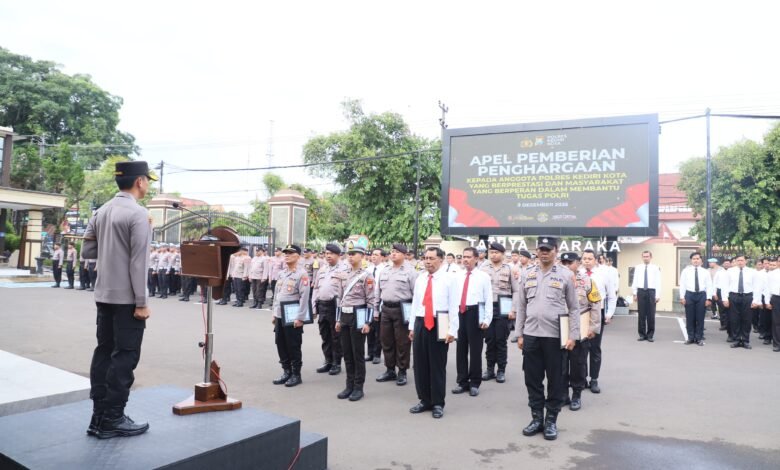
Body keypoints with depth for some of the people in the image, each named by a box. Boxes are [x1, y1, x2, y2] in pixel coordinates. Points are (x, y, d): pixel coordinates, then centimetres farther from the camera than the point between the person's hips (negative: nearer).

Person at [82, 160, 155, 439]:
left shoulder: (102, 211, 10)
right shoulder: (138, 214, -14)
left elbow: (88, 251, 13)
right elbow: (138, 262, -18)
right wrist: (142, 302, -15)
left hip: (104, 295, 8)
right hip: (127, 298, -8)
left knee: (104, 352, 12)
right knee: (125, 356, 0)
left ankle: (99, 417, 19)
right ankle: (112, 420, 6)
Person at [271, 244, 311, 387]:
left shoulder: (302, 274, -12)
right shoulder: (281, 273, 11)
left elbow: (304, 297, -15)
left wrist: (300, 317, -18)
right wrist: (274, 313, 15)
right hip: (280, 315, 7)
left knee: (293, 346, 1)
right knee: (280, 344, 12)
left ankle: (296, 375, 13)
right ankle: (286, 372, 25)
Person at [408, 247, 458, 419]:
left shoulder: (449, 279, -5)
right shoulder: (419, 279, 10)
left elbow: (453, 306, -8)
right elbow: (415, 303, 13)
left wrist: (452, 330, -12)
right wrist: (412, 327, 11)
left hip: (439, 326, -5)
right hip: (420, 324, 5)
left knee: (437, 366, 5)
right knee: (420, 365, 11)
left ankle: (438, 403, 19)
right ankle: (425, 400, 25)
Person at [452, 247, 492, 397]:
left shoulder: (483, 276, -1)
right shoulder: (457, 276, 10)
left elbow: (488, 299, -4)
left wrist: (487, 319, -11)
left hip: (475, 313, -4)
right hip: (459, 313, 4)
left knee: (475, 349, 5)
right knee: (461, 348, 10)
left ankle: (474, 383, 18)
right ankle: (462, 382, 22)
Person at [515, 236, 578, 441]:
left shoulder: (566, 275, -1)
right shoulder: (528, 275, 7)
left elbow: (574, 308, 1)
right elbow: (521, 307, 10)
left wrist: (573, 335, -5)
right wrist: (519, 334, 6)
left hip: (555, 336, -3)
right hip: (531, 335, 3)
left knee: (555, 380, 7)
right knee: (532, 379, 10)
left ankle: (551, 420, 21)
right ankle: (537, 418, 24)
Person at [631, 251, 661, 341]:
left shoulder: (655, 268, 2)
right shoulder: (638, 268, 7)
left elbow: (658, 282, 0)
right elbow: (635, 281, 9)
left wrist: (658, 295, -6)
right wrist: (635, 293, 4)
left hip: (651, 292, -1)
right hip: (641, 291, 1)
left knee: (651, 314, 2)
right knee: (641, 314, 5)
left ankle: (650, 335, 12)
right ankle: (642, 334, 13)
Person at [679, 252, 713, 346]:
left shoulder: (705, 272, 7)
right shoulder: (686, 271, 5)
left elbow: (709, 286, 4)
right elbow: (682, 284, 2)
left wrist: (708, 298, -4)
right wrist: (682, 297, -5)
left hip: (701, 295, 0)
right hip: (689, 294, 0)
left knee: (700, 318, 4)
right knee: (690, 318, 4)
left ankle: (699, 338, 14)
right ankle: (691, 337, 13)